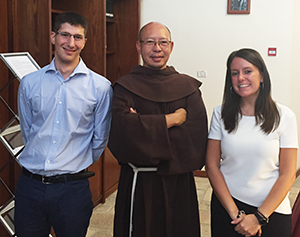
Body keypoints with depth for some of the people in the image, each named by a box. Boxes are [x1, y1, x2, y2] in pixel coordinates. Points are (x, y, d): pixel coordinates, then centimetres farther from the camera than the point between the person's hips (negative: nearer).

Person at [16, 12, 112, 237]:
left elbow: (100, 139, 4)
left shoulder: (101, 86, -4)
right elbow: (27, 131, 13)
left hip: (72, 188, -2)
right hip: (30, 184, 2)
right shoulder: (29, 83, 3)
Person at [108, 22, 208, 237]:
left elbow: (197, 134, -10)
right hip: (139, 185, -2)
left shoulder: (188, 87, 4)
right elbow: (120, 128, -20)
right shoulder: (125, 88, -2)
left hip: (179, 183, 2)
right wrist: (171, 119, -14)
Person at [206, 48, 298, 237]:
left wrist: (259, 218, -13)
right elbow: (212, 166, -3)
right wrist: (235, 213, -10)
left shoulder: (284, 116, -6)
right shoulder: (221, 114, -2)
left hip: (271, 209, -1)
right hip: (226, 205, 1)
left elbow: (287, 174, -7)